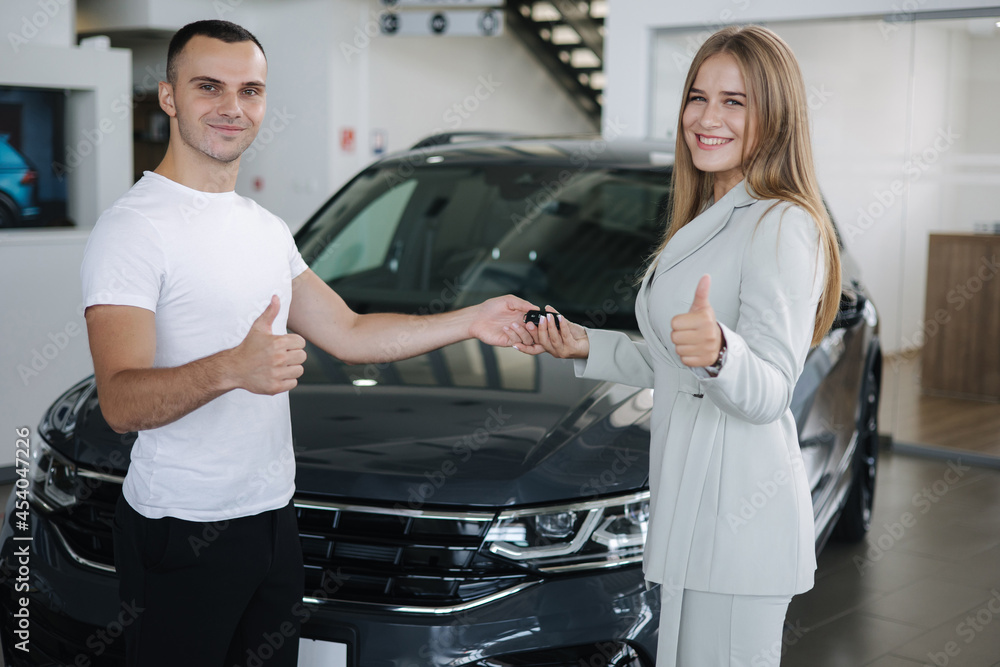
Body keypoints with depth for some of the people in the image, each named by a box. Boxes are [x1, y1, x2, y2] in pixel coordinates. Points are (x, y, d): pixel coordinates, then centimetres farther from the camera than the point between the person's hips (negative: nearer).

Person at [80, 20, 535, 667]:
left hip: (275, 519, 7)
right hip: (183, 534, -7)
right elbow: (121, 402, -24)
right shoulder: (134, 227, -14)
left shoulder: (267, 227, 13)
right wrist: (231, 369, -42)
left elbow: (348, 334, 17)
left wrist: (470, 321, 11)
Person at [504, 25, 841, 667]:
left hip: (738, 514, -9)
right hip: (690, 503, 9)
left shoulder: (784, 227, -12)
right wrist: (585, 345, 15)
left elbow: (769, 391, -19)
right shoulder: (707, 220, 18)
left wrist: (718, 353, -38)